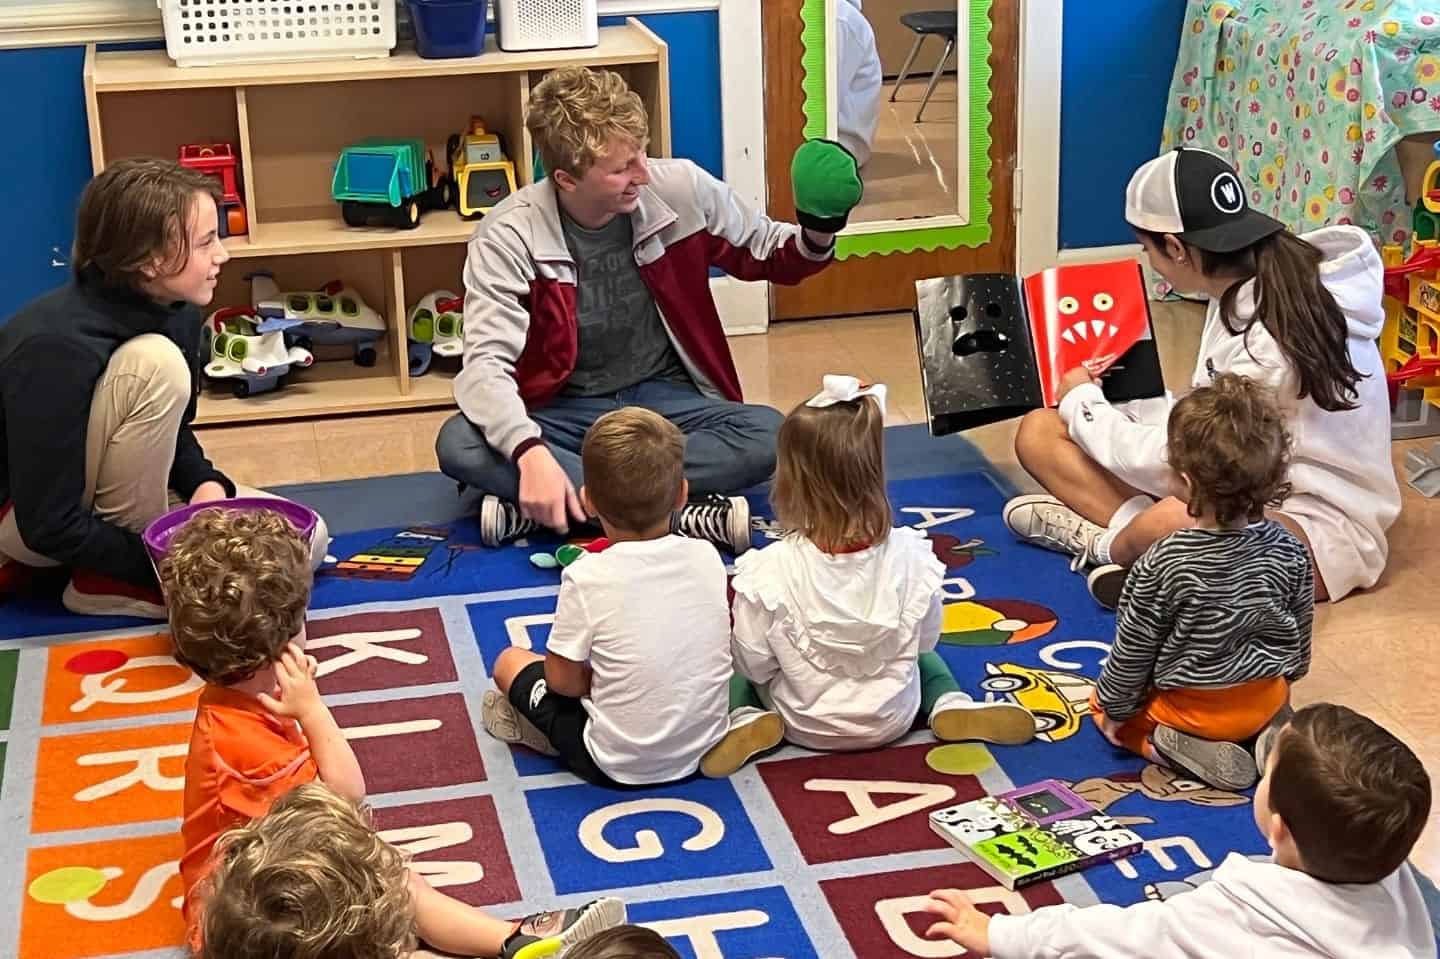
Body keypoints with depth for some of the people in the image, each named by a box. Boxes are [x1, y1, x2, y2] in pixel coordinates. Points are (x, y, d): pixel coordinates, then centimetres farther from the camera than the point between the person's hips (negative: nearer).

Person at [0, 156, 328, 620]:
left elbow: (172, 431, 9)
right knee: (156, 366, -30)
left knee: (304, 539, -4)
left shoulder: (178, 313, -8)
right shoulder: (56, 346, -32)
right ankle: (110, 581, -15)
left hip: (114, 496, 8)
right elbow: (50, 525, -29)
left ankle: (114, 566, 4)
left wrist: (206, 483, -13)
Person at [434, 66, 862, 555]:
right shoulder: (509, 235, -17)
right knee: (459, 445, -31)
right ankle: (680, 514, -32)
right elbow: (486, 362, -24)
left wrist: (816, 237, -16)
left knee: (767, 435, -29)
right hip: (566, 410, -2)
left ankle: (531, 508, -28)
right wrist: (530, 453, -43)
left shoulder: (683, 189, -10)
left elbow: (765, 254, 8)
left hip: (665, 397, 2)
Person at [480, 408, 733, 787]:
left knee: (509, 662, 14)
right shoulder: (707, 557, -9)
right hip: (704, 749, 5)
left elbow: (562, 680, -12)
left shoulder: (587, 578, -21)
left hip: (618, 767, -4)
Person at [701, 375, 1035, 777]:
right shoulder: (909, 554, -21)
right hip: (893, 719, 1)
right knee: (921, 656, 34)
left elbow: (754, 664, -18)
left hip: (805, 725, -1)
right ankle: (952, 708, 7)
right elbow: (925, 640, -6)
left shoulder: (770, 570, -29)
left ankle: (744, 721, -1)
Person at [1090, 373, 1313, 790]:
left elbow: (1134, 648, -15)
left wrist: (1114, 709, 1)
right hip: (1266, 700, 5)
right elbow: (1299, 632, 1)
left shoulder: (1162, 565, -27)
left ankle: (1172, 746, -2)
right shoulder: (1289, 551, -14)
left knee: (1101, 703, 20)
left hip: (1188, 706, -4)